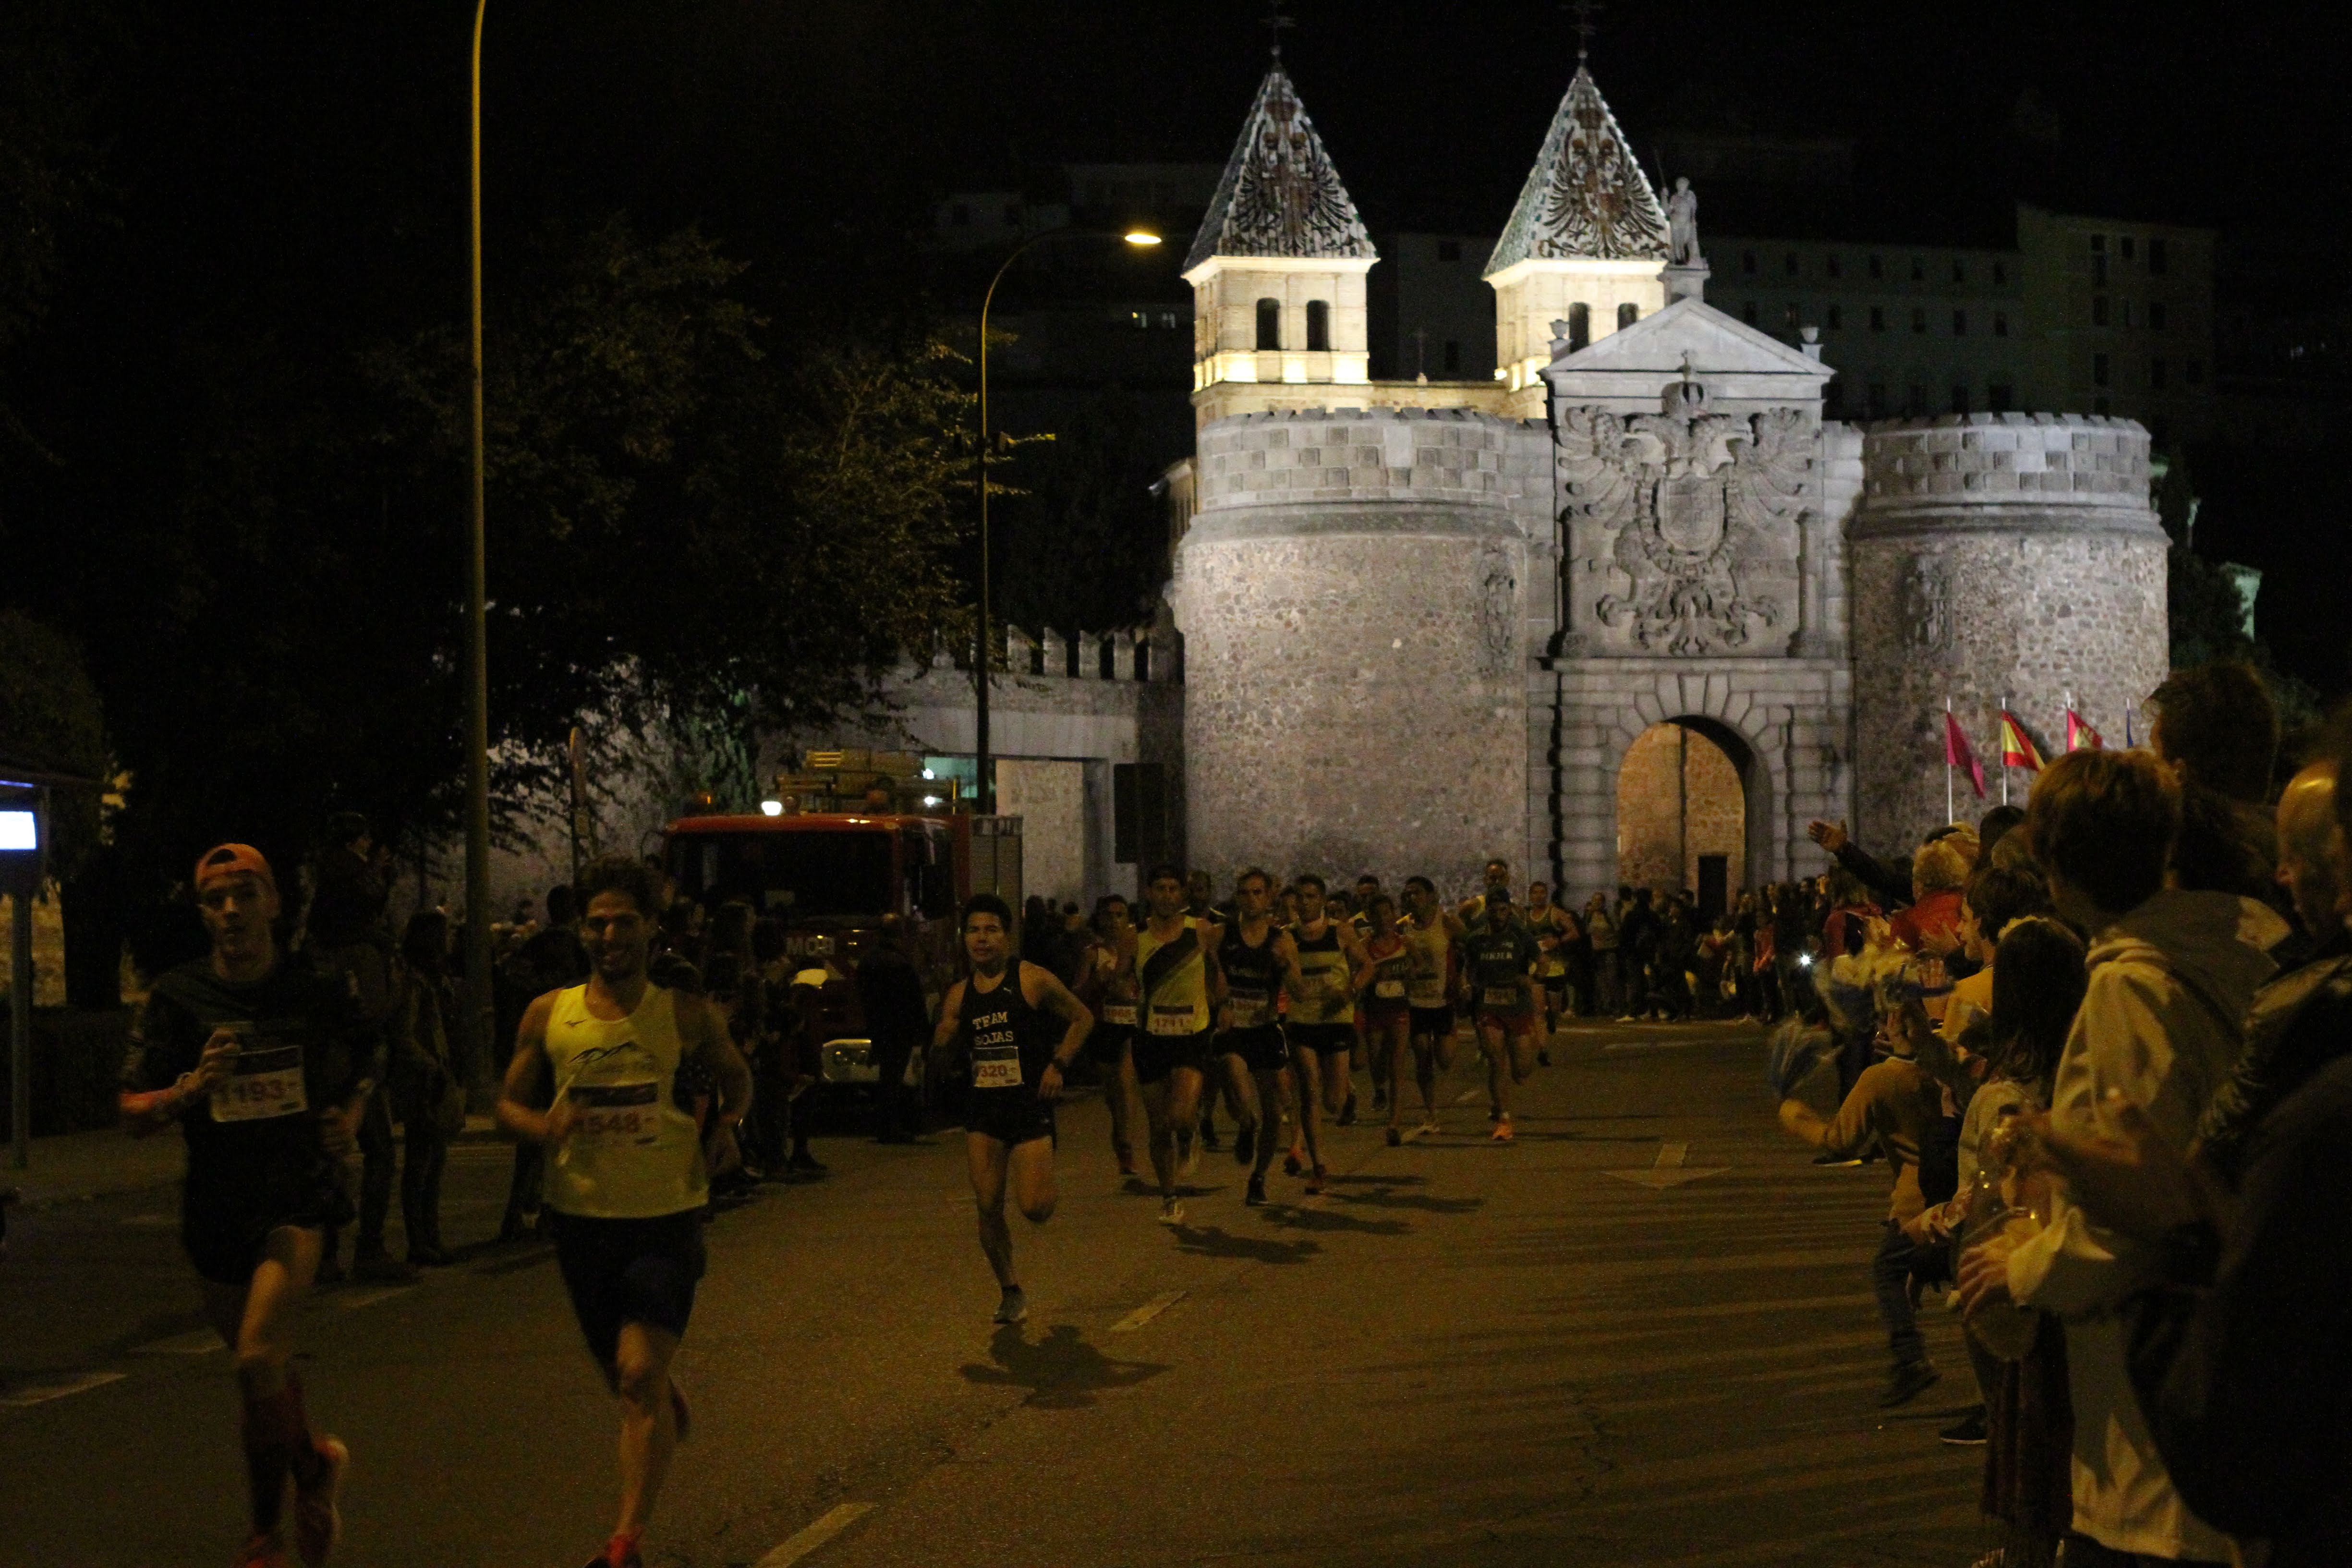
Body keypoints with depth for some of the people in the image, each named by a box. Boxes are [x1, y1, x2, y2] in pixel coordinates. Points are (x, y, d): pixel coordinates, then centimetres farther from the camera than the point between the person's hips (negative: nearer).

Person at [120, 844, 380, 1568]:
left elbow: (369, 1049, 20)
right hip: (216, 1203, 3)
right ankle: (313, 1461, 47)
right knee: (265, 1366, 15)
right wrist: (191, 1087, -23)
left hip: (300, 1195, -3)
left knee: (259, 1357, -20)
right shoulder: (176, 996, -5)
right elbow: (133, 1115, -5)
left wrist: (351, 1113, 4)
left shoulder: (320, 990, -3)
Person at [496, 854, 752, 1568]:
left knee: (641, 1374, -17)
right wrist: (543, 1127, -15)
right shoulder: (548, 1015, -1)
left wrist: (723, 1127, -4)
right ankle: (673, 1413, 55)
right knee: (626, 1378, 18)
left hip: (666, 1217, -3)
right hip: (582, 1216, 3)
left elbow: (736, 1079, 15)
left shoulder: (686, 1015, -4)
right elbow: (508, 1103, 7)